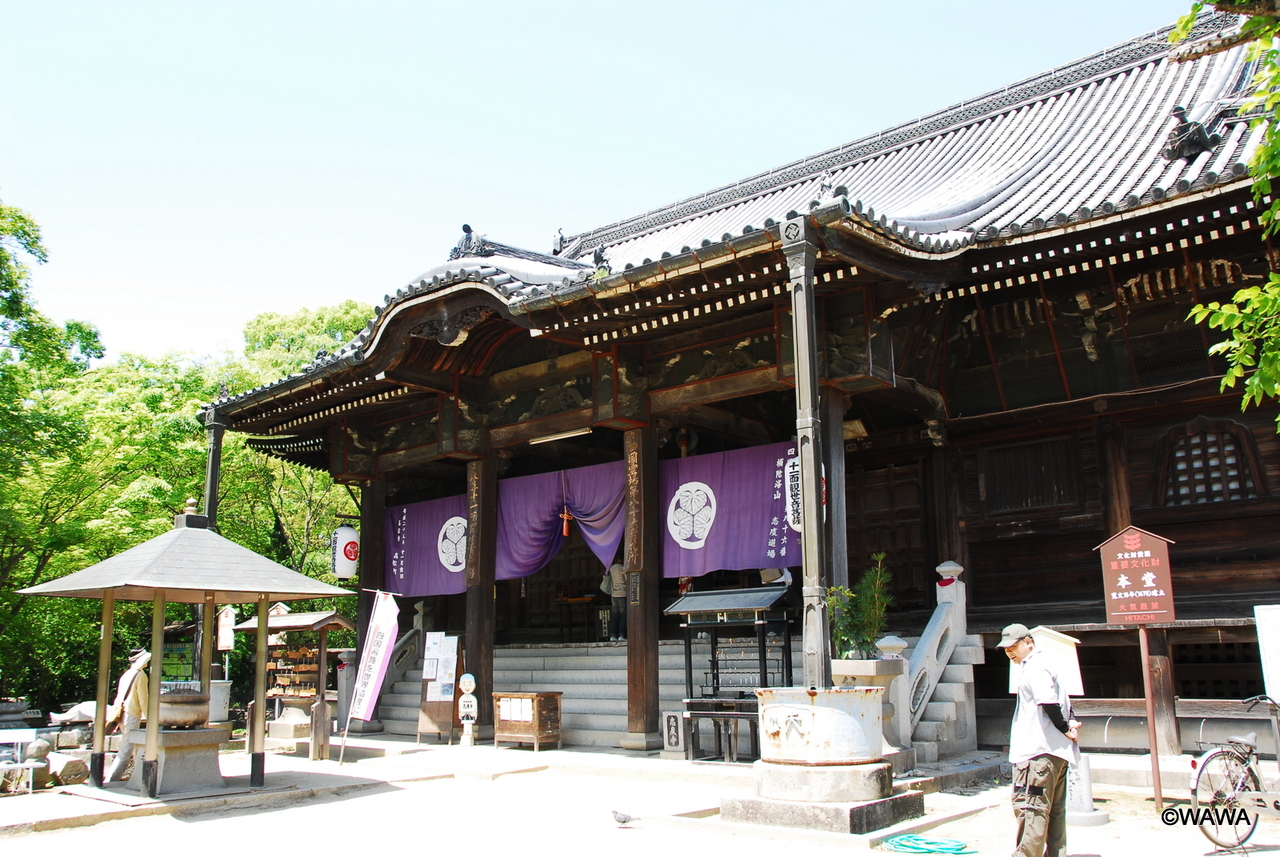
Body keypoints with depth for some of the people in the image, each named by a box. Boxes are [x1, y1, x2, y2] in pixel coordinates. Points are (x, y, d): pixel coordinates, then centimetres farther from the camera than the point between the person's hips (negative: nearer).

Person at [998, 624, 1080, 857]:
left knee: (1030, 807, -8)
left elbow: (1049, 703, -23)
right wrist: (1070, 723, 3)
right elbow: (1061, 702, 20)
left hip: (1038, 752, -11)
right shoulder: (1044, 664, 20)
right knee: (1054, 810, 12)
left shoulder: (1035, 667, -12)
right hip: (1057, 750, 11)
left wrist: (1064, 728, -11)